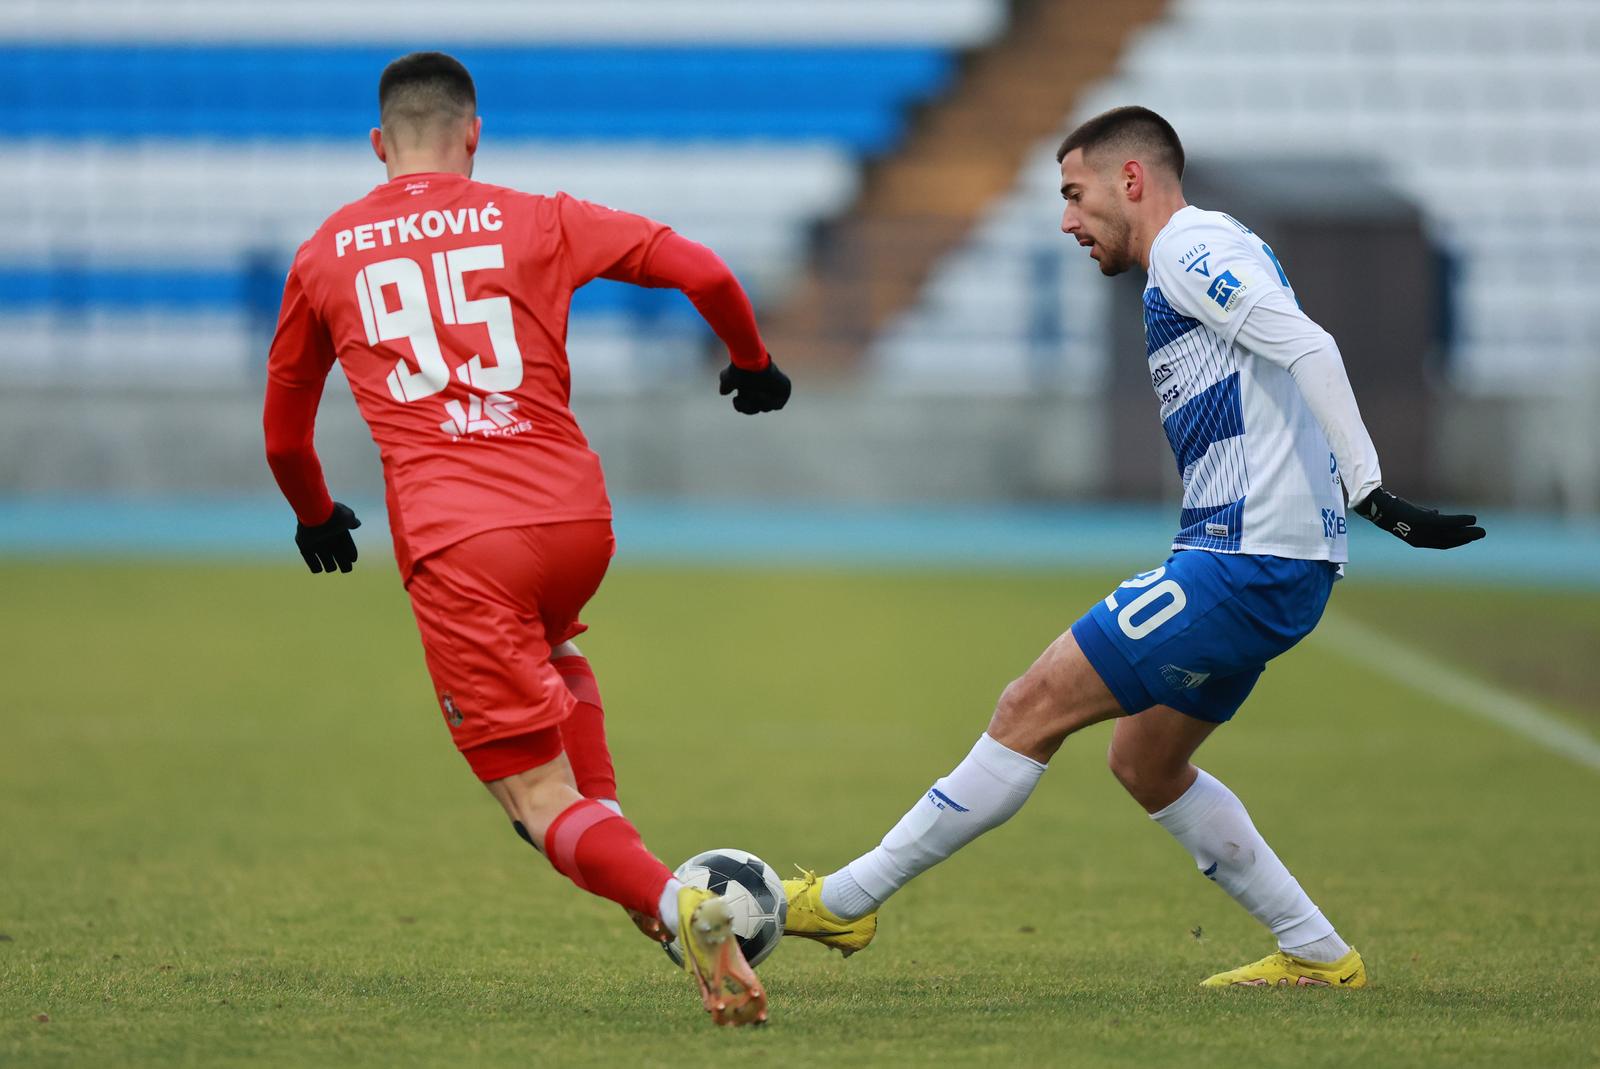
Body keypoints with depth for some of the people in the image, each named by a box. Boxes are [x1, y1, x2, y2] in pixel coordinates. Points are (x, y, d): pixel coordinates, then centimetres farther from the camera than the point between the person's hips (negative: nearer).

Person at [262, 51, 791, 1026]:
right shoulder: (539, 222, 10)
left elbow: (285, 435, 25)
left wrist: (316, 515, 46)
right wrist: (752, 362, 23)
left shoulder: (323, 258, 15)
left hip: (452, 543, -2)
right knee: (550, 650, 38)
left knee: (541, 801, -3)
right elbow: (704, 273, 4)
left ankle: (667, 900, -30)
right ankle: (610, 827, 18)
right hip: (578, 518, 2)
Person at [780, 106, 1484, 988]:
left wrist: (1368, 492, -27)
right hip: (1271, 561, 10)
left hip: (1244, 564, -10)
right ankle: (1317, 955, 21)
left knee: (1035, 707, -8)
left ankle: (842, 903, -4)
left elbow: (1309, 349, -22)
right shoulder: (1209, 256, 23)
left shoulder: (1189, 247, -9)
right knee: (1143, 761, 19)